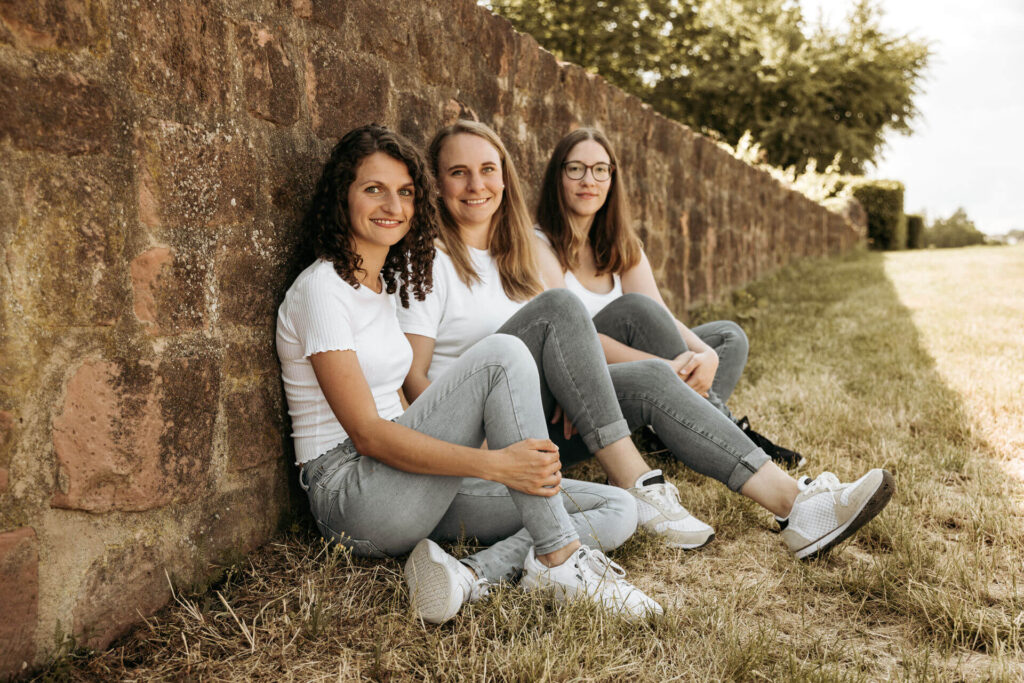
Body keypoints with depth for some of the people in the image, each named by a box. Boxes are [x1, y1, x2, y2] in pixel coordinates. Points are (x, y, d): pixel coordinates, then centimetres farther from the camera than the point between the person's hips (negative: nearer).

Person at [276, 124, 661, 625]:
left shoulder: (390, 283, 15)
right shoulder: (322, 288, -11)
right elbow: (367, 434, -20)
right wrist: (494, 464, -30)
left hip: (410, 486, 8)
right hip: (352, 496, -8)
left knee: (616, 513, -4)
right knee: (502, 354, -27)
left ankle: (469, 577, -24)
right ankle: (559, 561, -24)